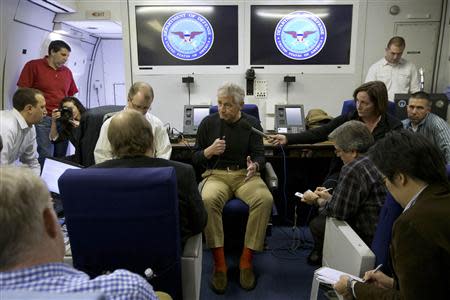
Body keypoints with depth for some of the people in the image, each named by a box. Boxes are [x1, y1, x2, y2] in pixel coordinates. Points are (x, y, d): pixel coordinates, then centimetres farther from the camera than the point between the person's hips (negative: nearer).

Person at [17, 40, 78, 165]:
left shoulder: (67, 71, 13)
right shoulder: (33, 66, 1)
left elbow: (71, 96, 19)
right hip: (42, 119, -4)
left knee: (61, 157, 7)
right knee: (46, 156, -9)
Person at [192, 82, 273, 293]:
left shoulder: (252, 124, 7)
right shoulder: (208, 122, 6)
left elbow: (260, 155, 2)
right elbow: (195, 159, 9)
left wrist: (254, 166, -23)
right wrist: (209, 151, -13)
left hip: (245, 174, 1)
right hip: (216, 174, 0)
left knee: (265, 199, -31)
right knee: (208, 200, -35)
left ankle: (246, 260, -18)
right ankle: (219, 263, -22)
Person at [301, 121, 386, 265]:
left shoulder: (353, 170, -24)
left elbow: (339, 211, -17)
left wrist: (318, 201, 1)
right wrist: (330, 197, 16)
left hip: (370, 236, -9)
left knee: (317, 223, 3)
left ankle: (321, 257, 32)